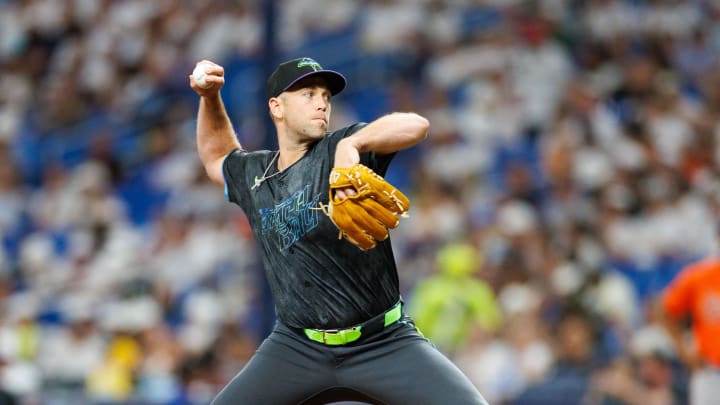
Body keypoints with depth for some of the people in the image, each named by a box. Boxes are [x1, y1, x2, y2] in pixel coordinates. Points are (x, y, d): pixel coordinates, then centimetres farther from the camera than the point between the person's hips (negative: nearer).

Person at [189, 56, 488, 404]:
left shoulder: (338, 150, -6)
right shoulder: (252, 176, 8)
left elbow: (415, 126, -23)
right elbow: (216, 156, 32)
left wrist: (351, 145, -36)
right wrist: (209, 98, 17)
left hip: (385, 343, -4)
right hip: (296, 346, 4)